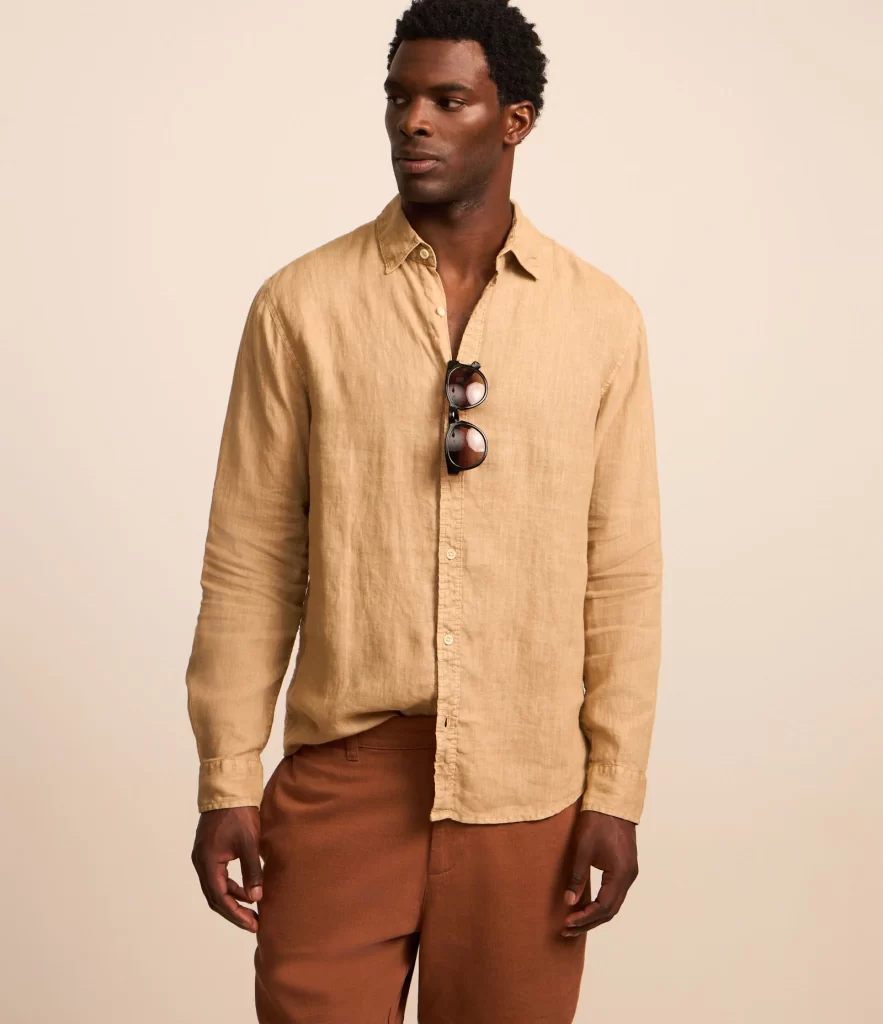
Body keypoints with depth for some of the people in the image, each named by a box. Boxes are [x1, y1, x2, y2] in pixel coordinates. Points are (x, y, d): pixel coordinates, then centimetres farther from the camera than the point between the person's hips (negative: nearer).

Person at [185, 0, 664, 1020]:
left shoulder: (602, 318, 1)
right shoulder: (300, 304, -1)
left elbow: (623, 571, 2)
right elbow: (250, 558, 0)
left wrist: (616, 791, 0)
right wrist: (226, 781, -2)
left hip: (526, 783, 1)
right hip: (341, 771, -1)